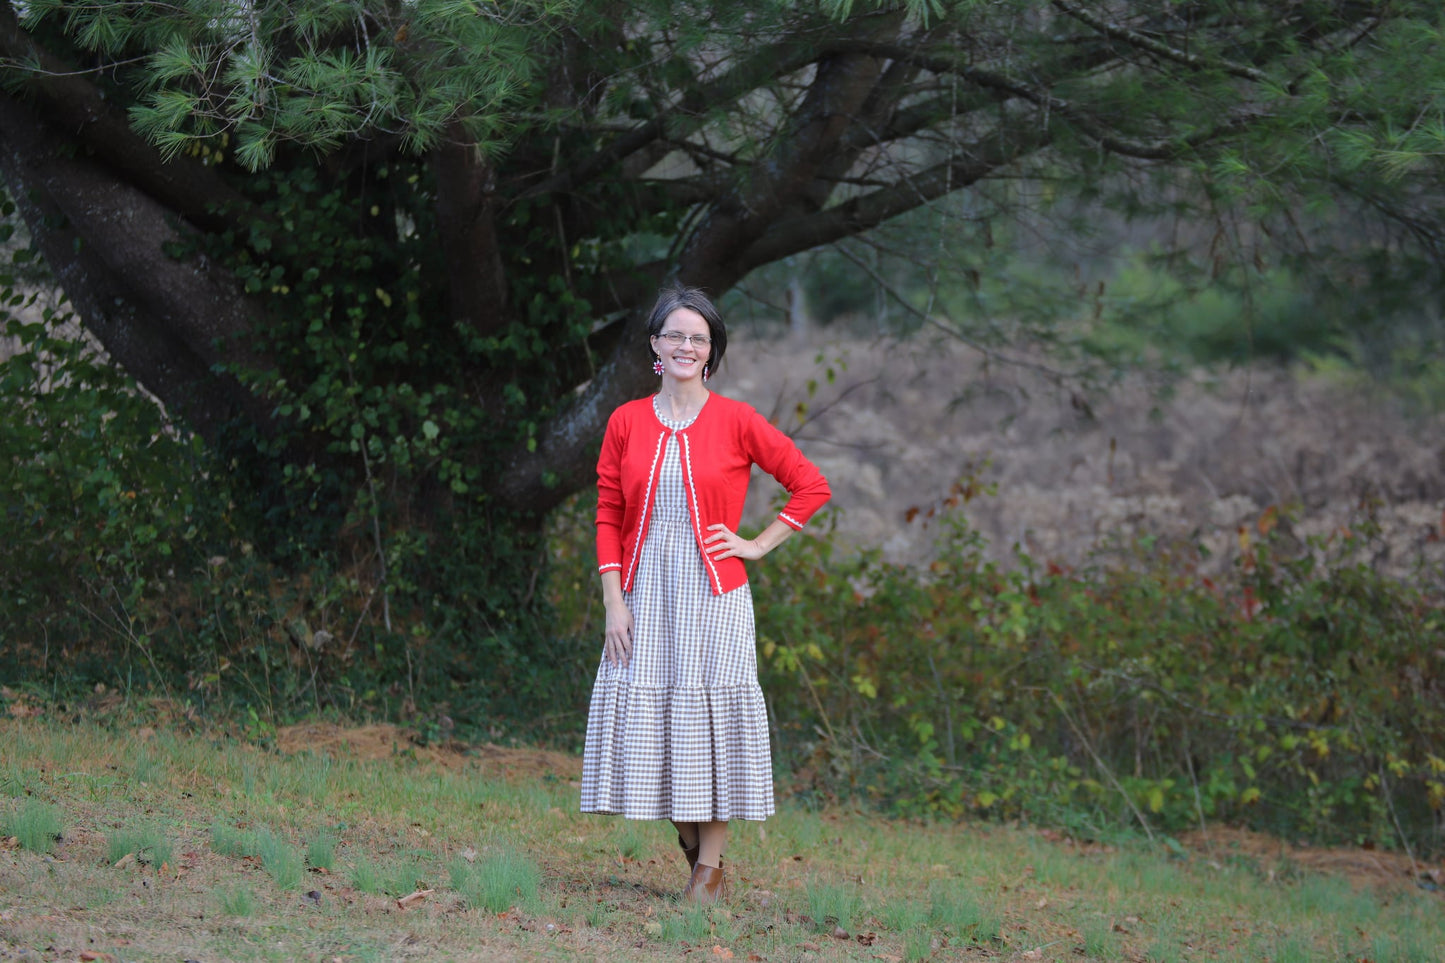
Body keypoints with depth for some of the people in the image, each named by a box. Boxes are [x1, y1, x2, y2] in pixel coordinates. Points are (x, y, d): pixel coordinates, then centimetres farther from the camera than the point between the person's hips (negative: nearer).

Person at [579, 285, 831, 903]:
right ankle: (691, 847, 19)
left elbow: (811, 486, 4)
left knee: (710, 716, -2)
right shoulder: (627, 423, 6)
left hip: (713, 596, -3)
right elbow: (608, 518, 6)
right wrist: (614, 602, -1)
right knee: (650, 716, 2)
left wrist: (758, 545, -1)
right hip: (645, 596, 3)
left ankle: (710, 866, 6)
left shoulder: (736, 423, -1)